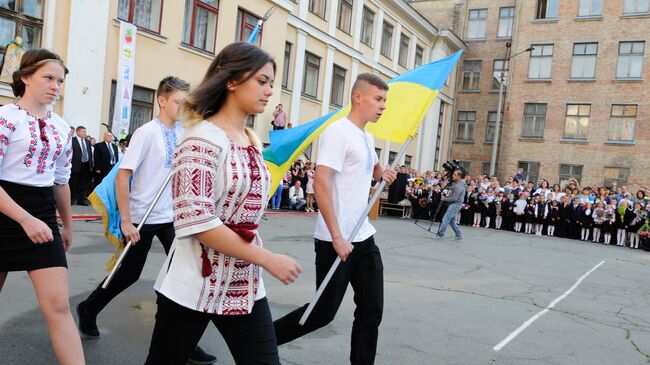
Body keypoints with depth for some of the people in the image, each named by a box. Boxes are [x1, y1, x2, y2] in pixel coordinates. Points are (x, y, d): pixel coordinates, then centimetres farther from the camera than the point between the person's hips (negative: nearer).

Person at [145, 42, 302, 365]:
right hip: (194, 285, -6)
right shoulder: (204, 139, -15)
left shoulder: (253, 142, 9)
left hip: (245, 285, 7)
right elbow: (196, 222, -23)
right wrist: (267, 259, -20)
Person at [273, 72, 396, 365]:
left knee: (371, 312, 8)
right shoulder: (338, 131, -13)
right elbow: (320, 181, -22)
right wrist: (337, 237, -25)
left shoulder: (367, 137, 15)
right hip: (336, 240, -9)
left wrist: (383, 173, 11)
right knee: (324, 312, 2)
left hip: (364, 238, 9)